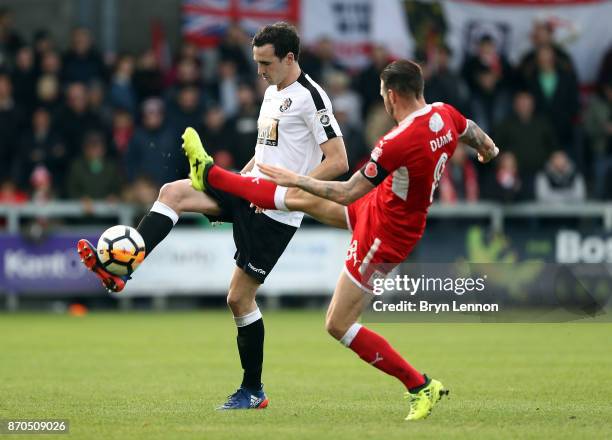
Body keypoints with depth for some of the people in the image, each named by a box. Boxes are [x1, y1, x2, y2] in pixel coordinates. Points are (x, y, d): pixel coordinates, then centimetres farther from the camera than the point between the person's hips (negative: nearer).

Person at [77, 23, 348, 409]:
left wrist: (289, 189, -22)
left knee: (239, 298, -4)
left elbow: (338, 161, -19)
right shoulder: (272, 93, 16)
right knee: (173, 192, -13)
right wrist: (231, 186, 16)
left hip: (276, 212, -8)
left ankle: (253, 391, 11)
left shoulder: (310, 97, -13)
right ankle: (119, 269, -20)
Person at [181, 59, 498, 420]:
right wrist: (489, 150, 40)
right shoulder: (443, 114, -10)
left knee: (338, 325, 0)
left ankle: (421, 388, 6)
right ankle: (210, 176, 34)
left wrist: (297, 178, -14)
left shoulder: (399, 142, -34)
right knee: (300, 199, 19)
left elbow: (348, 193, -26)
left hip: (384, 235, -9)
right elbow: (475, 134, 15)